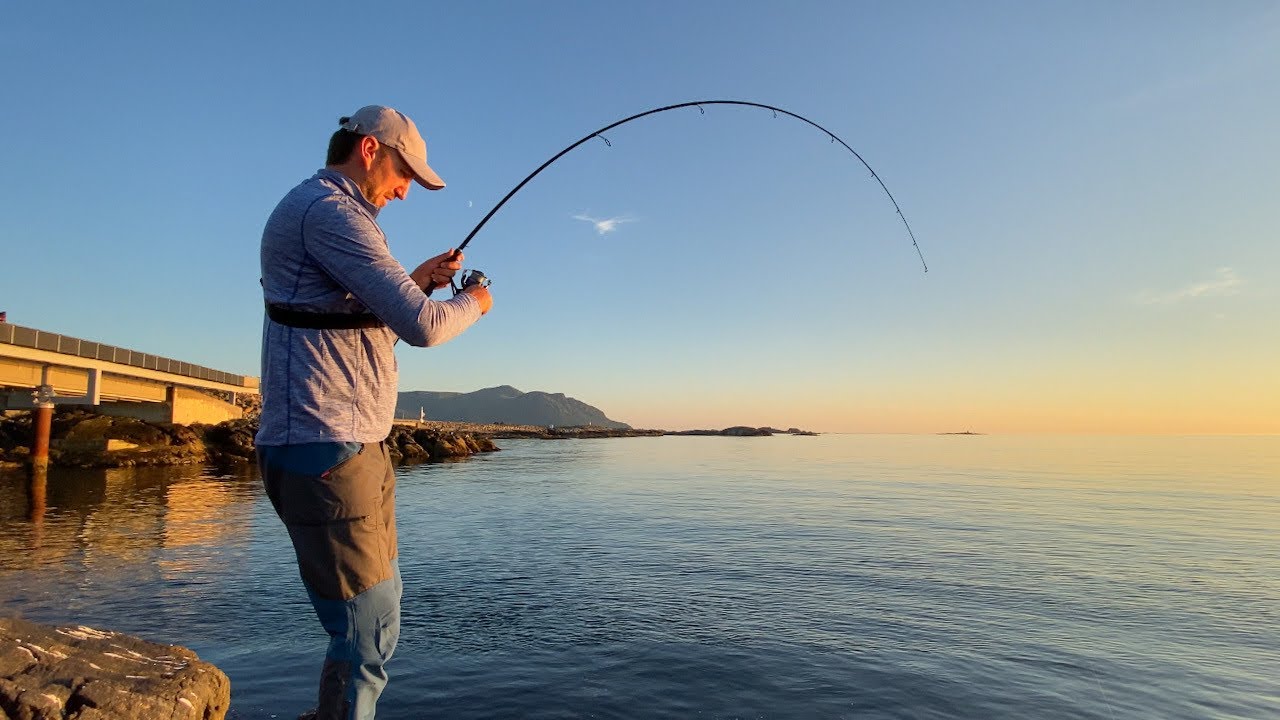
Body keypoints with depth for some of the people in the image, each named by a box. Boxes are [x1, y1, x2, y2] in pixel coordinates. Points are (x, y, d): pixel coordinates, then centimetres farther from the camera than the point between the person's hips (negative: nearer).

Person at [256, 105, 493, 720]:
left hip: (358, 445, 11)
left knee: (378, 613, 20)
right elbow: (421, 326, -21)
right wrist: (473, 304, -1)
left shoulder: (330, 213, 21)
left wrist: (418, 281, 17)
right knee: (368, 633, -4)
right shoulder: (329, 209, -13)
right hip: (324, 448, -11)